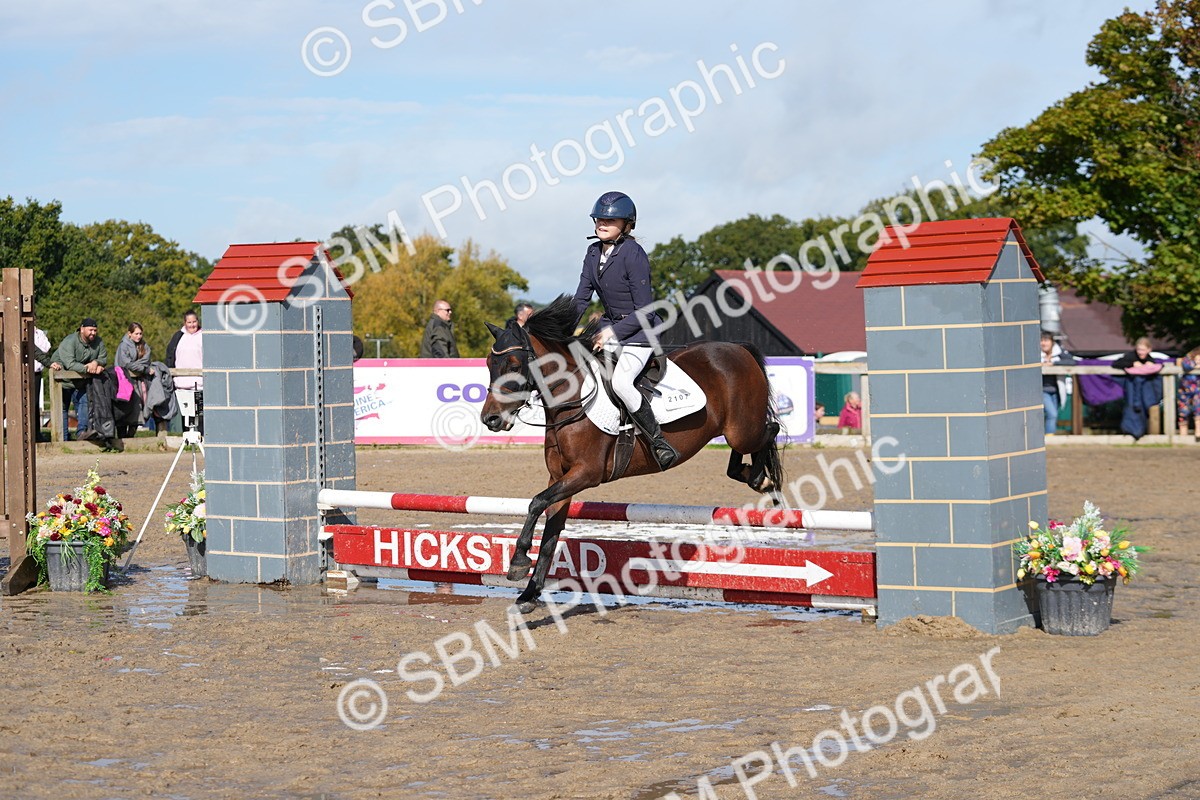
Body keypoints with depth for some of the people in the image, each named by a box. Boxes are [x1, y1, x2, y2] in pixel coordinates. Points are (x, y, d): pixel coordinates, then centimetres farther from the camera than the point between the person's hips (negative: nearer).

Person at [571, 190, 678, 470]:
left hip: (640, 330, -9)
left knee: (620, 381, -29)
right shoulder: (594, 252, 5)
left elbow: (644, 311, -19)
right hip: (610, 326, 9)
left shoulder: (633, 254, -18)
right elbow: (581, 299, 8)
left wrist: (613, 332, -24)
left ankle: (660, 443, -20)